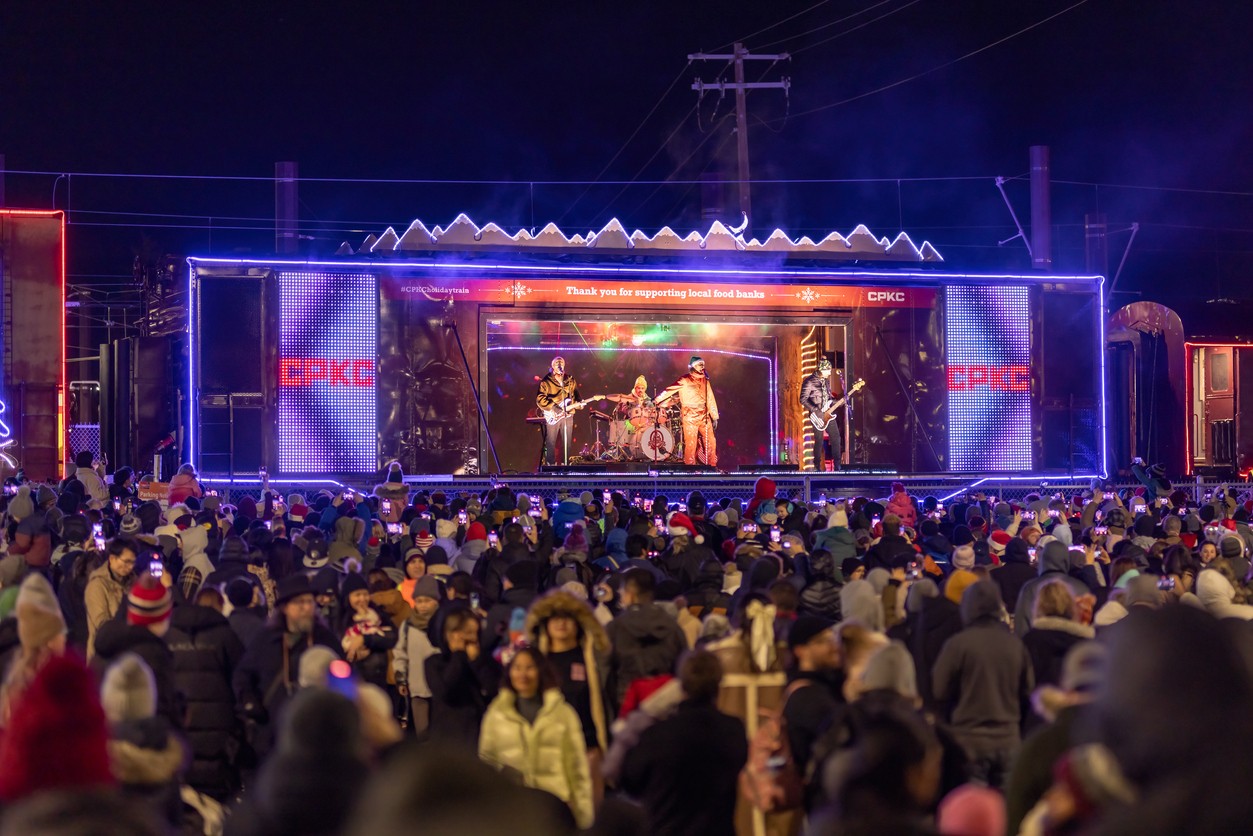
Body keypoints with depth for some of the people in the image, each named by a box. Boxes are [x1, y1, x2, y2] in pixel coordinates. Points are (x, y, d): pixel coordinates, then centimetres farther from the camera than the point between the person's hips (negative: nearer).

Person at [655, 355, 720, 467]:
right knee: (691, 444, -6)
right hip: (690, 417, -5)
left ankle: (713, 467, 10)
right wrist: (656, 401, -17)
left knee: (711, 442, 2)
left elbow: (710, 399, 15)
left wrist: (715, 417, 11)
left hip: (704, 416, 5)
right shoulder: (684, 381, -2)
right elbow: (669, 390, -8)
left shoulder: (705, 380, 13)